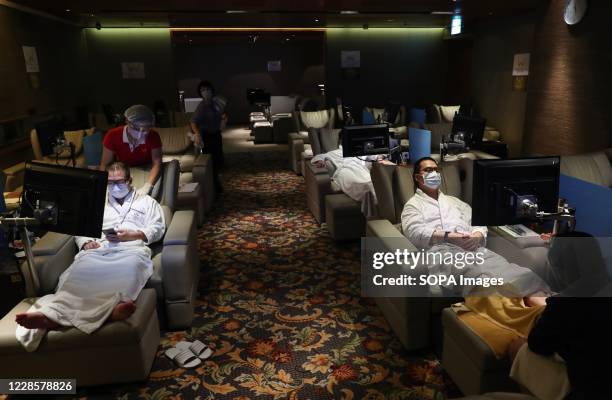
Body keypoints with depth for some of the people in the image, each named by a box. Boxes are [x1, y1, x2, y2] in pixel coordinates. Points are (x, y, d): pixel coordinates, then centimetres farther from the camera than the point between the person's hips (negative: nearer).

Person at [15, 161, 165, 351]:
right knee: (80, 271, -33)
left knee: (131, 267, -41)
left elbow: (157, 228, 12)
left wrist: (132, 234, -4)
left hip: (131, 248, -2)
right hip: (99, 249, 2)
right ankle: (52, 314, -53)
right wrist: (86, 243, 3)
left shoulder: (146, 201, 26)